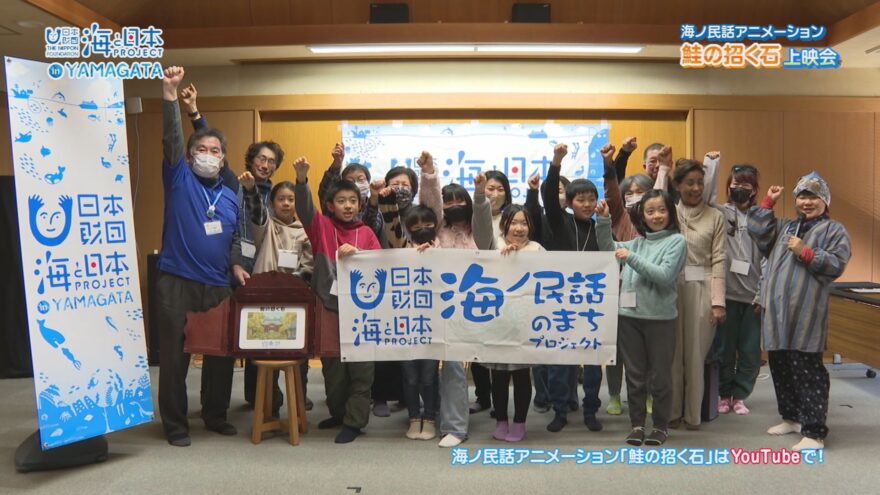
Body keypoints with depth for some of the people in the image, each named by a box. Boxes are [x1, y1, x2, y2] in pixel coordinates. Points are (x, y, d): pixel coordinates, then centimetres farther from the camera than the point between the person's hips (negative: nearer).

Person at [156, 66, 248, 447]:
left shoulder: (230, 197, 14)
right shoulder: (179, 179, 2)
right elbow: (171, 137, -11)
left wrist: (236, 265, 3)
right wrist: (170, 93, -21)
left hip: (218, 285, 4)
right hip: (177, 283, -4)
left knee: (221, 352, 10)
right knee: (174, 355, 2)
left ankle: (216, 415, 27)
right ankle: (175, 424, 15)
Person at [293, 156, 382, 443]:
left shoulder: (366, 233, 6)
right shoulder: (321, 227, 3)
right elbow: (304, 208, -14)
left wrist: (357, 252, -19)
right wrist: (301, 179, -31)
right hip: (328, 305, 0)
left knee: (360, 366, 3)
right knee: (332, 365, 13)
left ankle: (354, 420, 13)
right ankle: (338, 412, 31)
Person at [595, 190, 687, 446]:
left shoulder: (677, 241, -3)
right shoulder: (637, 241, 11)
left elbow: (664, 276, -14)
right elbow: (608, 249, 12)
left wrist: (632, 258, -17)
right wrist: (603, 220, -1)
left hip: (660, 318, -4)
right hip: (630, 316, 4)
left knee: (660, 375, 8)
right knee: (634, 374, 10)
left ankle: (661, 425, 22)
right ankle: (637, 424, 21)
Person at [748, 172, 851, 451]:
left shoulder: (834, 230, 4)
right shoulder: (784, 228, 20)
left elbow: (836, 265, -6)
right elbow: (757, 231, 7)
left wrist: (806, 252, -14)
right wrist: (769, 202, 9)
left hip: (806, 314, -6)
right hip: (776, 311, 6)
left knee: (807, 371, -7)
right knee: (780, 367, 14)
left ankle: (814, 432, -1)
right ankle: (792, 417, 30)